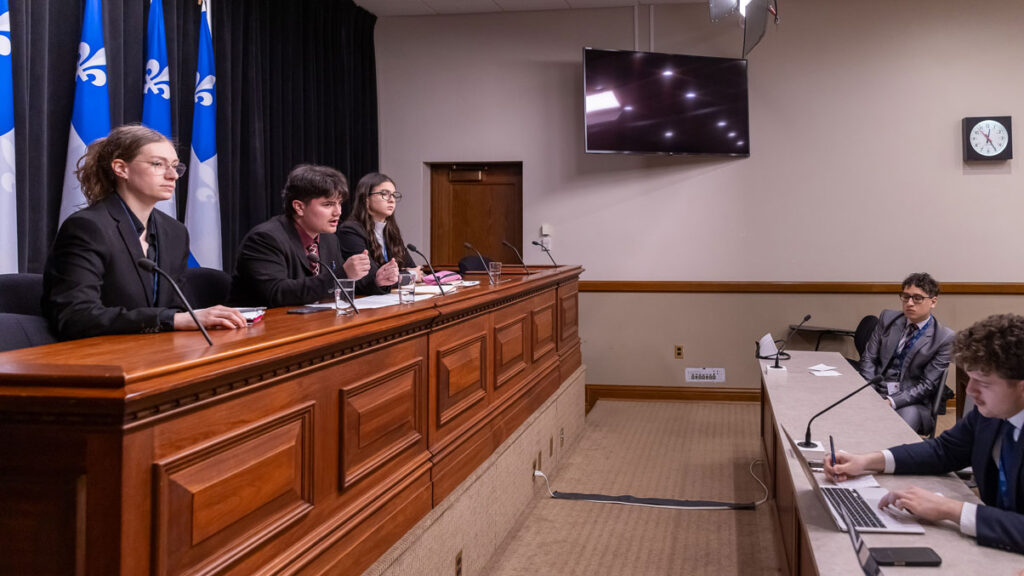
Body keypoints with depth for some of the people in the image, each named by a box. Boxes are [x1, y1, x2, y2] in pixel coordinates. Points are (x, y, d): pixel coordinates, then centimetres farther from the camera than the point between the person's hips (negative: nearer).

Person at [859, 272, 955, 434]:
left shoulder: (944, 338, -3)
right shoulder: (888, 318, 9)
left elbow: (927, 384, -7)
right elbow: (869, 358, 7)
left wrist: (892, 402, -18)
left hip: (912, 402, -2)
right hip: (876, 392, 2)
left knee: (909, 415, -36)